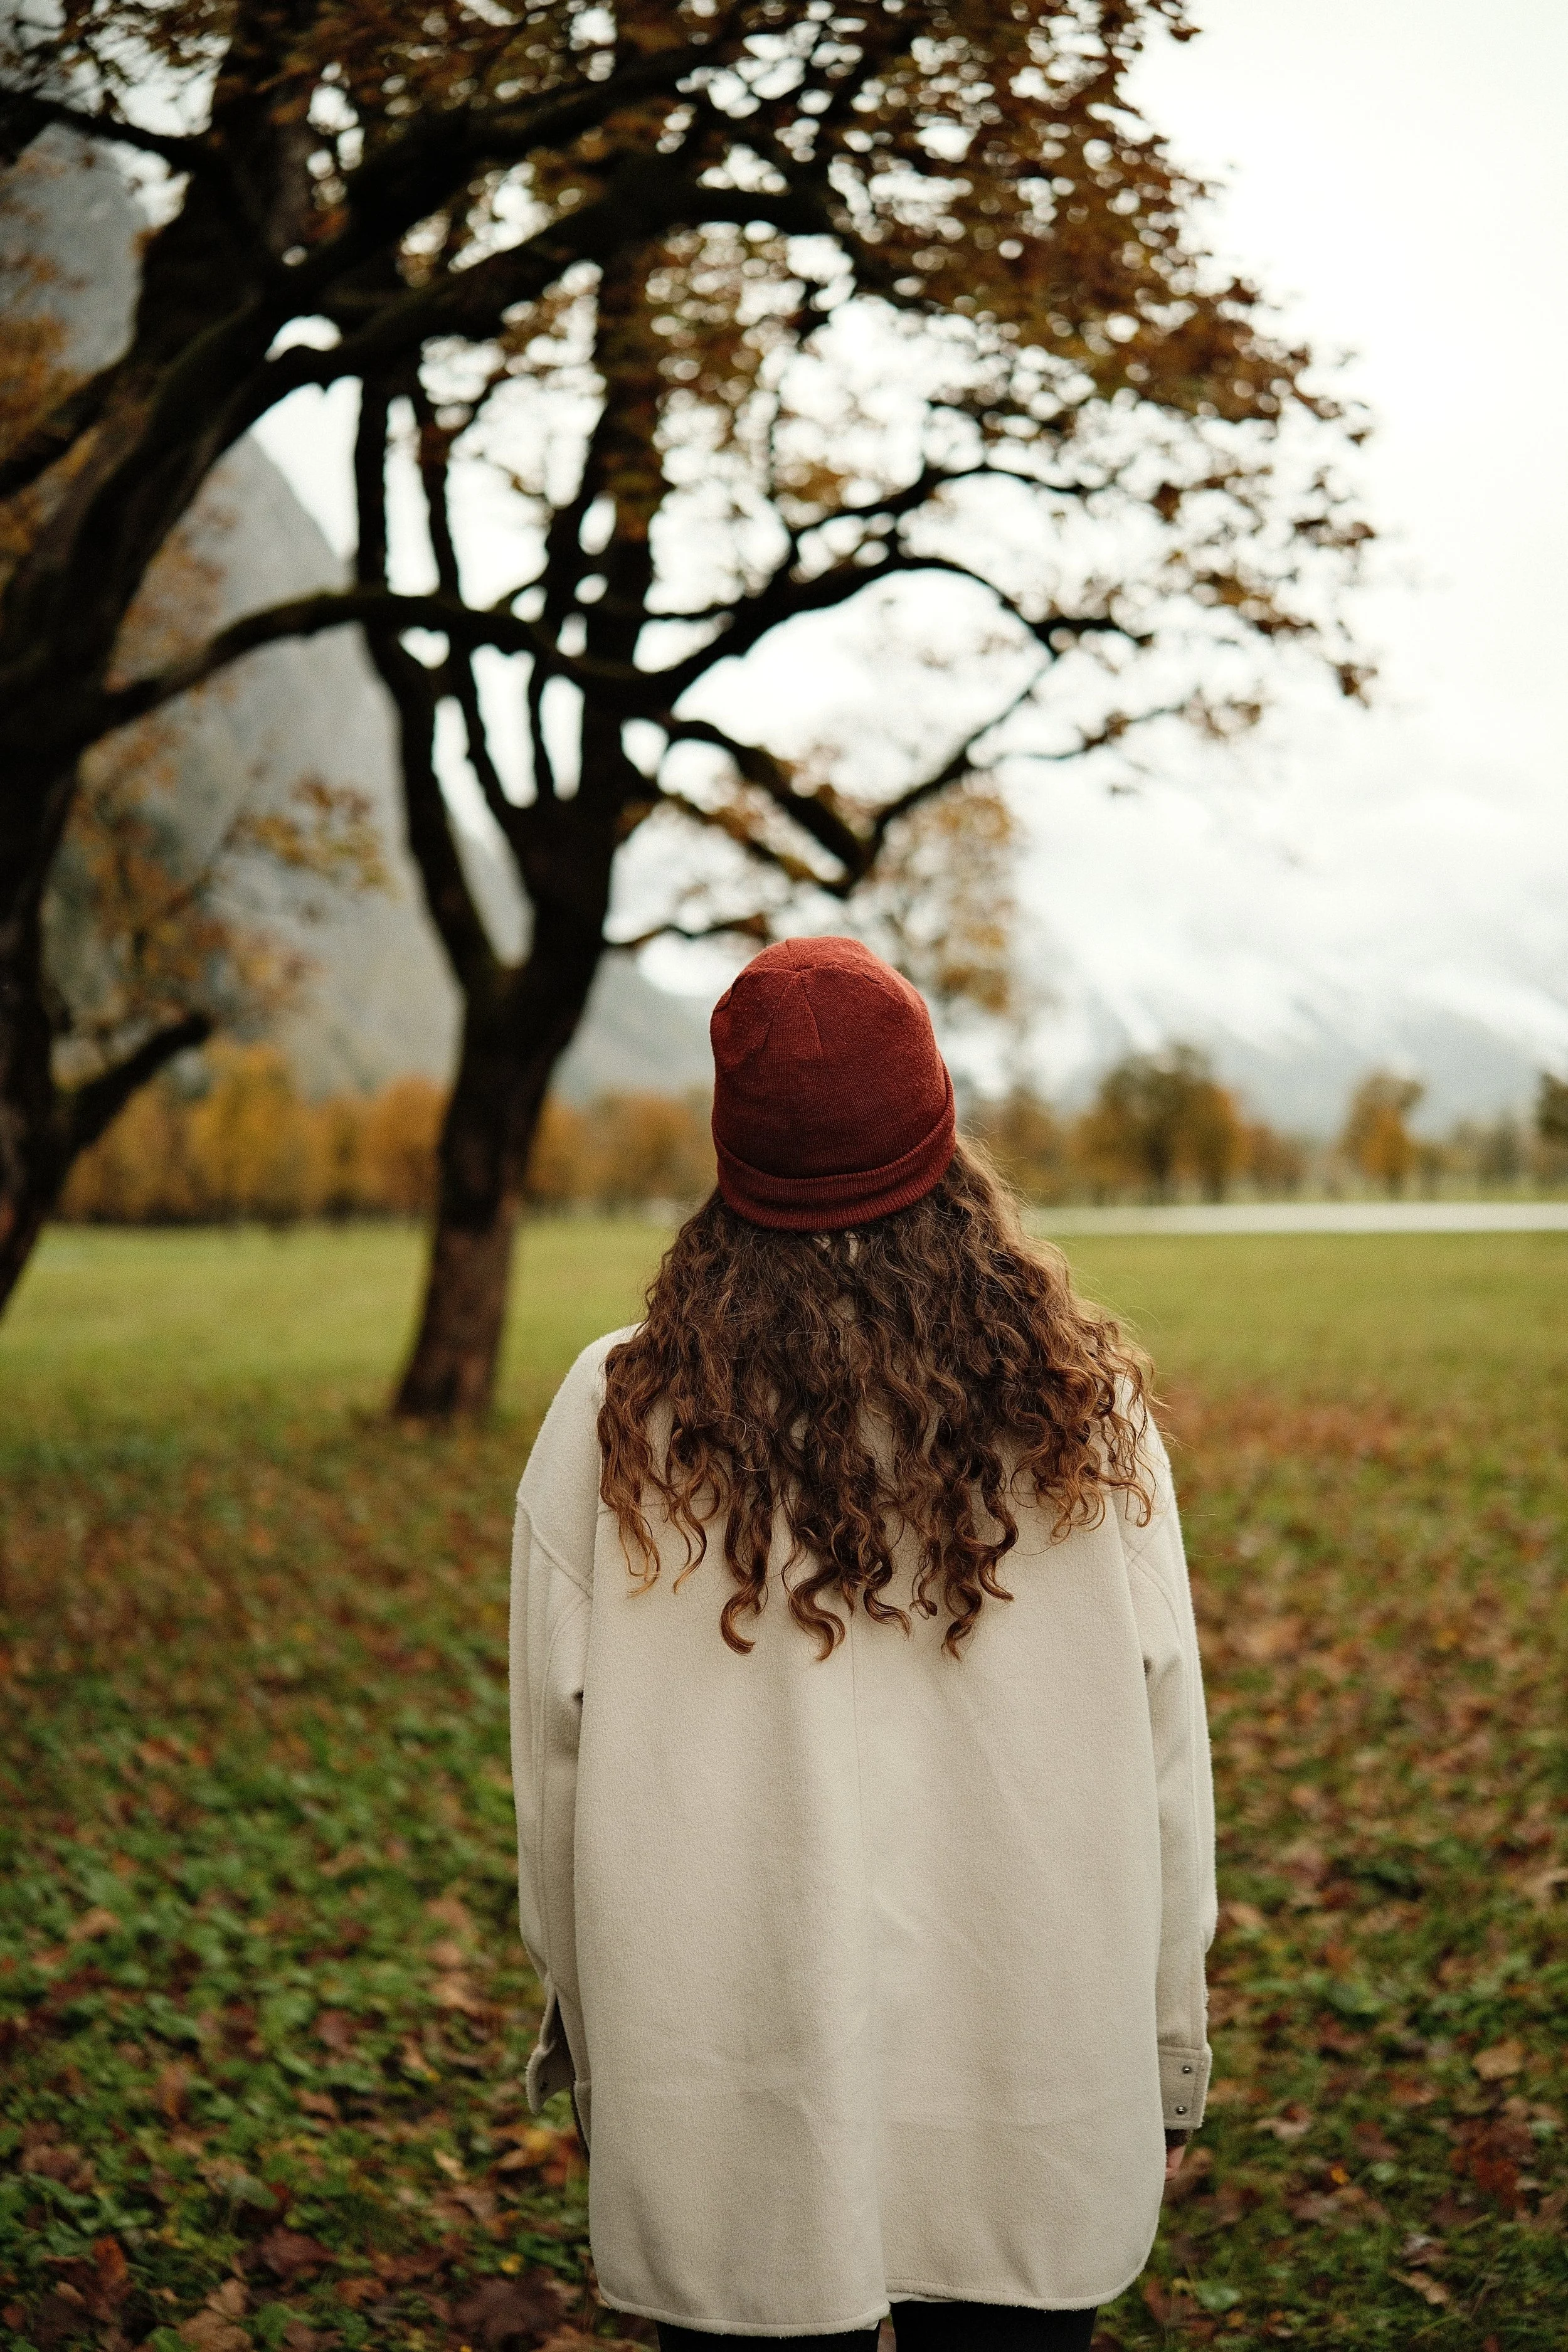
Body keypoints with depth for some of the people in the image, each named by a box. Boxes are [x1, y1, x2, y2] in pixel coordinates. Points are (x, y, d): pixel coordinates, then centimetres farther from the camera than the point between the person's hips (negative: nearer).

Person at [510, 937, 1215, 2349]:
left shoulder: (616, 1416, -10)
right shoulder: (1084, 1410, -8)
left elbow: (559, 1770, -3)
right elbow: (1164, 1761, -3)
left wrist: (592, 2048, 12)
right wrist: (1172, 2058, 11)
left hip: (730, 2125, 0)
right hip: (1035, 2124, 1)